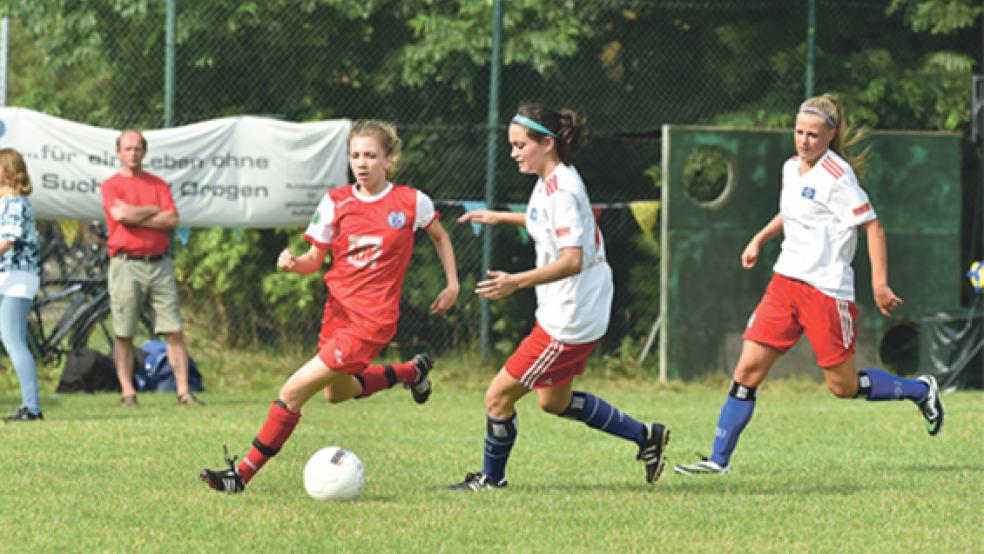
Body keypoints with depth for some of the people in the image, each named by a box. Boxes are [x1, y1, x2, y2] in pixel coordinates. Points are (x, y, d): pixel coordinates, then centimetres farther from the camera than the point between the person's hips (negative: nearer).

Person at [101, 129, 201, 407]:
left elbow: (172, 219, 1)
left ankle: (184, 391, -2)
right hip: (126, 265, -3)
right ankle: (128, 392, 4)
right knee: (123, 334, -2)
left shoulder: (158, 184, 14)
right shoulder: (111, 185, 5)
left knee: (174, 330, -3)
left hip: (159, 263, 3)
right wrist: (155, 210, 0)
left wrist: (136, 218, -6)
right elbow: (122, 213, -13)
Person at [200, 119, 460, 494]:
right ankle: (412, 371, 49)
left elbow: (440, 237, 15)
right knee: (337, 393, 27)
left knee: (293, 392, -13)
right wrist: (293, 263, -17)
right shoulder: (335, 202, 0)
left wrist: (453, 285, 10)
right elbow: (315, 260, 5)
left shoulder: (412, 202, -6)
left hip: (372, 320, -6)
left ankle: (244, 473, -4)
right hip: (338, 309, 6)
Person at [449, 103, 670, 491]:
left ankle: (491, 477, 18)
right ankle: (645, 436, 31)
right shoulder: (550, 182, 7)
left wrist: (517, 282, -39)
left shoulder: (562, 190, -23)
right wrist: (501, 217, 28)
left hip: (568, 322, -11)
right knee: (554, 401, 24)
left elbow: (572, 261, -31)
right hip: (565, 312, 11)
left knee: (499, 396, -2)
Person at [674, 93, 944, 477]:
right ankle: (718, 460, -1)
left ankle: (920, 391, 26)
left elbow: (872, 227, -13)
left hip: (827, 289, -7)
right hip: (786, 282, 7)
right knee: (748, 369, -4)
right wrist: (759, 240, 20)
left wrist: (880, 283, -19)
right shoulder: (791, 168, 9)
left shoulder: (836, 175, -14)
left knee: (843, 385, 2)